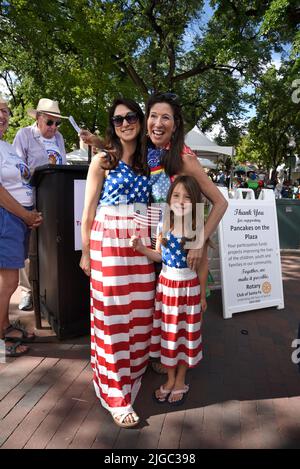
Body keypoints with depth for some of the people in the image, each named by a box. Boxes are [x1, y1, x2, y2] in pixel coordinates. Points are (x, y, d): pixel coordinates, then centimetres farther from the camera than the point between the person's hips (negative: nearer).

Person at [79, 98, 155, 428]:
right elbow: (88, 210, -1)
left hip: (140, 243, 5)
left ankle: (132, 373, 32)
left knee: (140, 313, 8)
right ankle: (116, 396, 15)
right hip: (108, 242, -4)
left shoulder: (147, 161, 14)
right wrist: (85, 252, -2)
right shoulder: (102, 159, 0)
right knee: (112, 316, 0)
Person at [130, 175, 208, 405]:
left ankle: (180, 381, 34)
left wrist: (202, 294, 0)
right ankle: (170, 379, 35)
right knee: (167, 331, 14)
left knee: (186, 332, 12)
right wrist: (142, 248, -13)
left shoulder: (198, 229, -11)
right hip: (166, 284, 3)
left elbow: (203, 264, -5)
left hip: (189, 286, -3)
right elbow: (159, 256, 6)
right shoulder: (164, 225, -4)